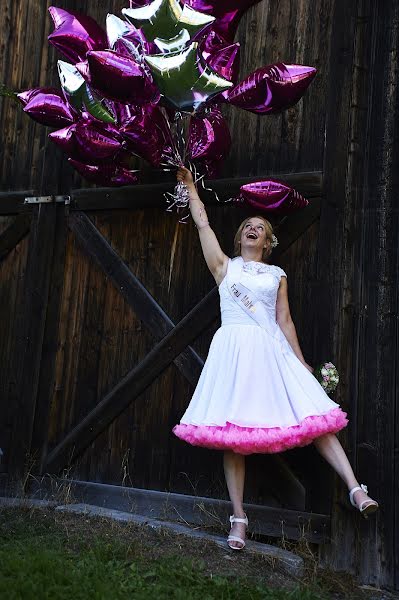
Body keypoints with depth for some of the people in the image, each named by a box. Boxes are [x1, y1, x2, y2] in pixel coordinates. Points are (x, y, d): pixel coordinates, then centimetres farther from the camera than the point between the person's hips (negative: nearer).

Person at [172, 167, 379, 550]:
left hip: (271, 351, 2)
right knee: (233, 431, -4)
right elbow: (203, 223, 12)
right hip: (233, 350, -2)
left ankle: (356, 490, -10)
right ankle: (239, 519, 1)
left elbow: (284, 320, 12)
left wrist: (301, 362, 7)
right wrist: (190, 186, 19)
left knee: (314, 417, -9)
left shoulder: (277, 275, 17)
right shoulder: (225, 266, 13)